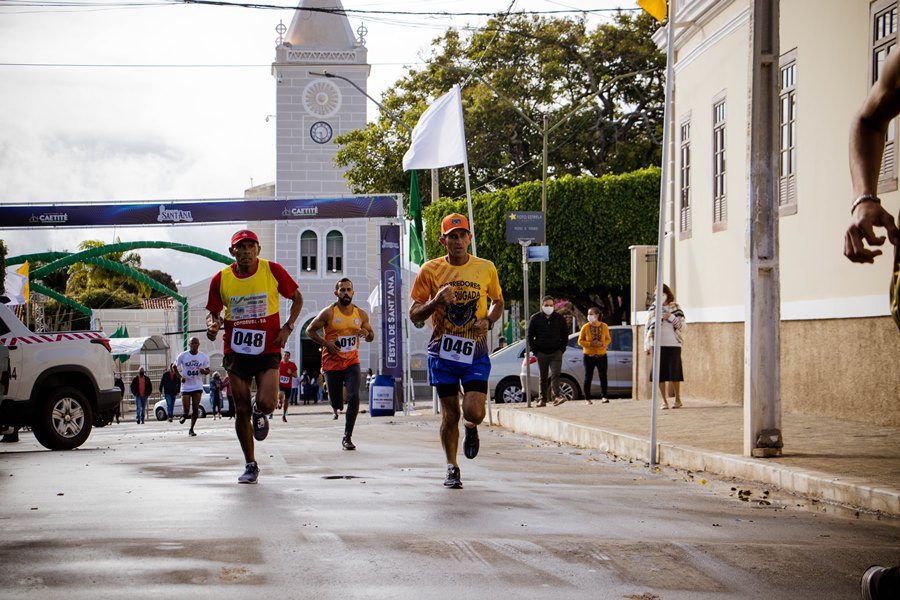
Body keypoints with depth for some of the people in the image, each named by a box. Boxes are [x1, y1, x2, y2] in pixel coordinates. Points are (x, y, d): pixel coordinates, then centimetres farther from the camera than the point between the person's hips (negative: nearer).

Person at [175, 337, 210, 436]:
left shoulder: (204, 357, 1)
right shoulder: (183, 355, -3)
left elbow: (207, 370, 11)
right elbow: (175, 367, 7)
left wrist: (204, 371, -13)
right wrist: (180, 376, -9)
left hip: (197, 386, 1)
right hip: (186, 387, -1)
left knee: (196, 409, -4)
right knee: (186, 410, -5)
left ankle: (191, 429, 11)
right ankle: (184, 415, 31)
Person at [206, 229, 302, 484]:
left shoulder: (272, 271, -5)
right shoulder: (221, 279, -2)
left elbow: (297, 298, 8)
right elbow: (213, 312, 12)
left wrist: (287, 327, -4)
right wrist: (212, 325, -12)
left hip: (268, 350, -2)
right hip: (236, 352, 2)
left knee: (266, 403, -19)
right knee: (241, 410, 3)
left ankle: (259, 414, 20)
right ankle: (250, 466, 18)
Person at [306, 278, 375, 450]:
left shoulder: (361, 314, 3)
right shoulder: (328, 313, -6)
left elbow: (371, 335, 16)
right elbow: (310, 330, 1)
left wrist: (367, 334, -8)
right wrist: (325, 343, -14)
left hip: (352, 362, 2)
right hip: (332, 363, -2)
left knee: (354, 397, -17)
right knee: (336, 402, 1)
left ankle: (347, 437, -9)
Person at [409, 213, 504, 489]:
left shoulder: (486, 269, 1)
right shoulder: (430, 270, -2)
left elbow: (498, 302, 17)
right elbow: (414, 316, 0)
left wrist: (489, 321, -4)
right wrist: (437, 301, -19)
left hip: (476, 353, 0)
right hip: (442, 352, 0)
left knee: (474, 413, -14)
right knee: (449, 415, 4)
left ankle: (471, 429, 23)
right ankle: (452, 468, 24)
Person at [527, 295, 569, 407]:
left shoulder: (560, 318, 4)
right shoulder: (535, 318, 2)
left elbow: (565, 335, 11)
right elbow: (530, 336, 5)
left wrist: (562, 349, 1)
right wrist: (535, 351, -2)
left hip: (556, 352, -1)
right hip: (541, 353, 1)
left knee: (555, 375, -14)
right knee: (543, 377, 6)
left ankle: (557, 396, -21)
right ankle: (543, 399, 9)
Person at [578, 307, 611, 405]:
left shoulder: (604, 326, 1)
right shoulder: (585, 327, -3)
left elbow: (608, 339, 8)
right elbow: (580, 341, -1)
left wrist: (601, 343, -13)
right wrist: (590, 344, -17)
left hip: (602, 355, 1)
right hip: (589, 356, -1)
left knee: (603, 376, -8)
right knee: (588, 378, 1)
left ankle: (604, 397, -3)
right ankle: (587, 399, 9)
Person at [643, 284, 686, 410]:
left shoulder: (675, 308, 5)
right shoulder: (653, 308, 8)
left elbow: (683, 327, 1)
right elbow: (647, 327, 9)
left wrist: (671, 317, -12)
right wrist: (647, 345, 4)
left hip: (673, 344, -1)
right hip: (658, 345, 1)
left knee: (674, 372, 1)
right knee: (659, 373, -2)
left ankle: (678, 399, 17)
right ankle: (664, 401, 6)